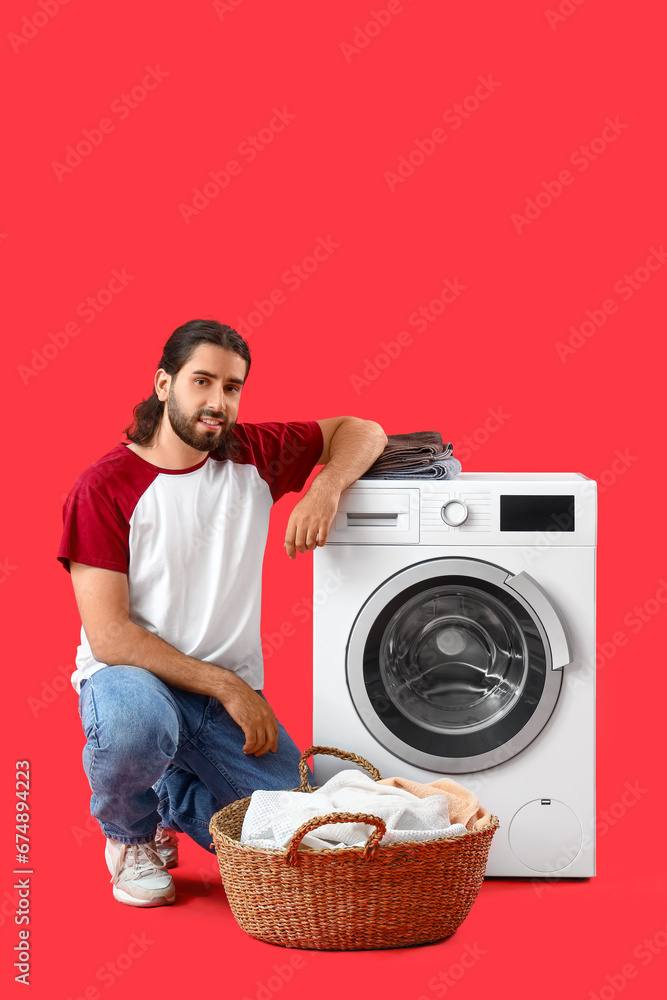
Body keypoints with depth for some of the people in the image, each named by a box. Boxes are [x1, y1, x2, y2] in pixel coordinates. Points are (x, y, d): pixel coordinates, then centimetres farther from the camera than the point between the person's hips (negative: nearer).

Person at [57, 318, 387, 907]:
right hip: (132, 677, -4)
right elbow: (109, 636, -17)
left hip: (232, 690, 4)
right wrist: (226, 687, -20)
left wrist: (324, 492, -13)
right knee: (135, 721, -41)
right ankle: (131, 835, -4)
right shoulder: (104, 489, -13)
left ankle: (174, 795, 17)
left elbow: (362, 433, 10)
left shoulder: (252, 455, 1)